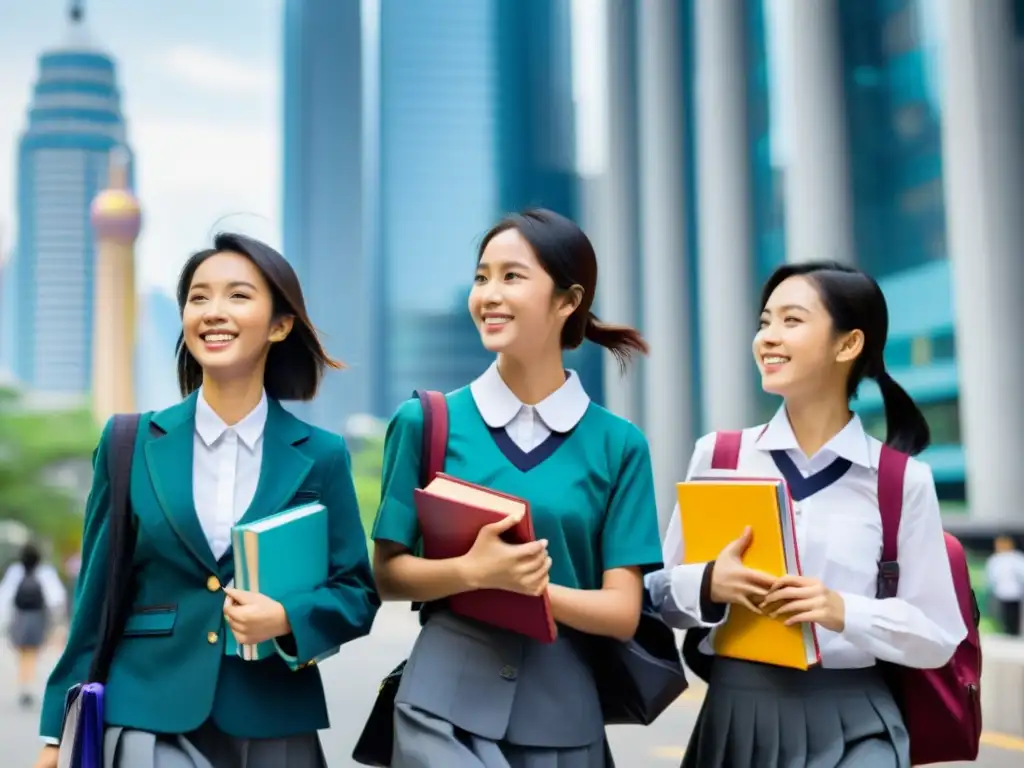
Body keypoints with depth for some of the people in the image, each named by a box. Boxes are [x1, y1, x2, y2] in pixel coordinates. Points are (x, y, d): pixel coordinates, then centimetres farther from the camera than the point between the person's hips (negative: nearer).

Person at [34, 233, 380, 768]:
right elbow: (96, 597, 5)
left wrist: (287, 619, -16)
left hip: (276, 723, 1)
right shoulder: (130, 443, 2)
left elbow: (357, 593, 4)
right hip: (148, 717, 0)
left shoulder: (320, 456, 0)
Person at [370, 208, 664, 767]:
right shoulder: (428, 422, -1)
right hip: (445, 706, -1)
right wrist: (474, 572, -18)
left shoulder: (618, 444, -1)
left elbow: (622, 611, -2)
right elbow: (388, 574, 0)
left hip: (563, 714, 1)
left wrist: (530, 585, -19)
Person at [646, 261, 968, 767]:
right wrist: (710, 584, -15)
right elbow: (660, 592, 5)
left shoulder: (902, 481, -2)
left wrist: (844, 611, -16)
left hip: (850, 725, -1)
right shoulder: (716, 456, 1)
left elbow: (938, 636, 0)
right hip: (734, 716, 2)